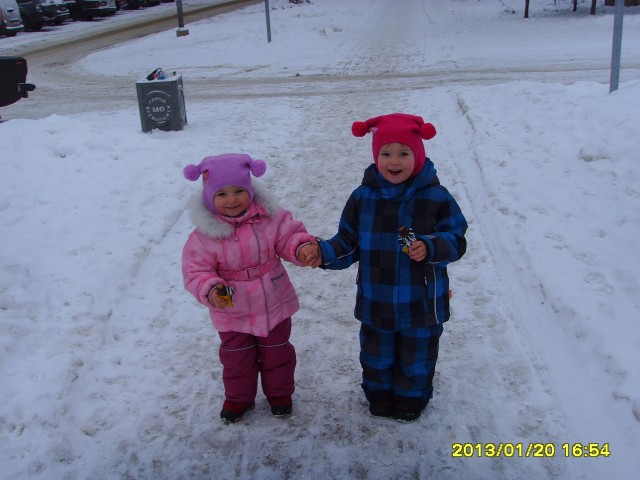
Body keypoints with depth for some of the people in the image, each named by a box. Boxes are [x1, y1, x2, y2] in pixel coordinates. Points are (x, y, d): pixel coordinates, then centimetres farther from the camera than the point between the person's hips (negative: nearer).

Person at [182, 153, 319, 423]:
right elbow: (196, 271, -14)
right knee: (236, 359, 18)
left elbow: (289, 237, -5)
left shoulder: (270, 217, -13)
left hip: (274, 306, 1)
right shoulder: (205, 234, -18)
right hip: (232, 313, -1)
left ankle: (279, 392, 45)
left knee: (277, 353, 20)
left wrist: (302, 248, -27)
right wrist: (210, 290, -32)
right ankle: (239, 397, 43)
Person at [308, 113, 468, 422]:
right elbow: (348, 244, -1)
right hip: (375, 302, 2)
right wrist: (324, 254, -20)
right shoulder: (363, 197, -7)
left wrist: (430, 248, -29)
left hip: (421, 303, -2)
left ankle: (412, 397, 46)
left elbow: (456, 240, -9)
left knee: (416, 358, 19)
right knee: (376, 355, 22)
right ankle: (379, 393, 49)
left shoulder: (436, 197, -13)